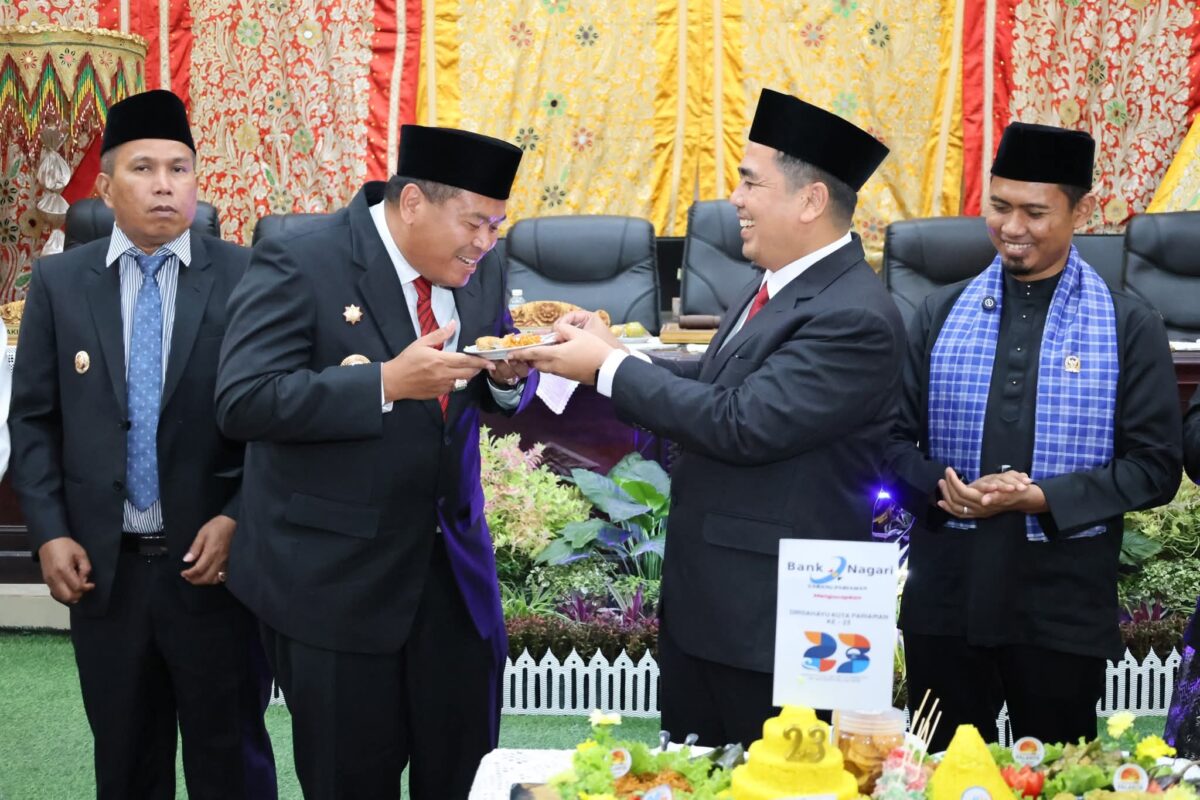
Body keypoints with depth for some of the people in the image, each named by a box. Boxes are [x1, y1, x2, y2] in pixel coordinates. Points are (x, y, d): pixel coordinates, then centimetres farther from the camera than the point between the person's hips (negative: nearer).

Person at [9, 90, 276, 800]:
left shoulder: (245, 277, -4)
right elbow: (33, 419, 5)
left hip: (216, 558, -2)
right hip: (101, 564, 2)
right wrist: (49, 534, -4)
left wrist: (239, 518, -12)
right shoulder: (58, 281, 3)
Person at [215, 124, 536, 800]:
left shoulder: (481, 270, 4)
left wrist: (508, 376, -11)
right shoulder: (299, 265, -15)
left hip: (454, 567, 5)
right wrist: (387, 382, -29)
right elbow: (243, 401, -22)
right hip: (335, 578, -5)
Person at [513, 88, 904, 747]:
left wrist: (608, 368, -18)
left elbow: (741, 424, -27)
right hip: (699, 595, 9)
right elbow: (716, 382, 16)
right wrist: (613, 353, 1)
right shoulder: (778, 284, 8)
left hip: (770, 612, -9)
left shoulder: (853, 318, -22)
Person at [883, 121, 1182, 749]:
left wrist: (1043, 498, -17)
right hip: (944, 600, 2)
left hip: (1064, 609, -2)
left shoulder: (1129, 327, -2)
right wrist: (939, 486, -14)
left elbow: (1155, 465, -4)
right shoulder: (940, 315, 6)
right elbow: (895, 438, 7)